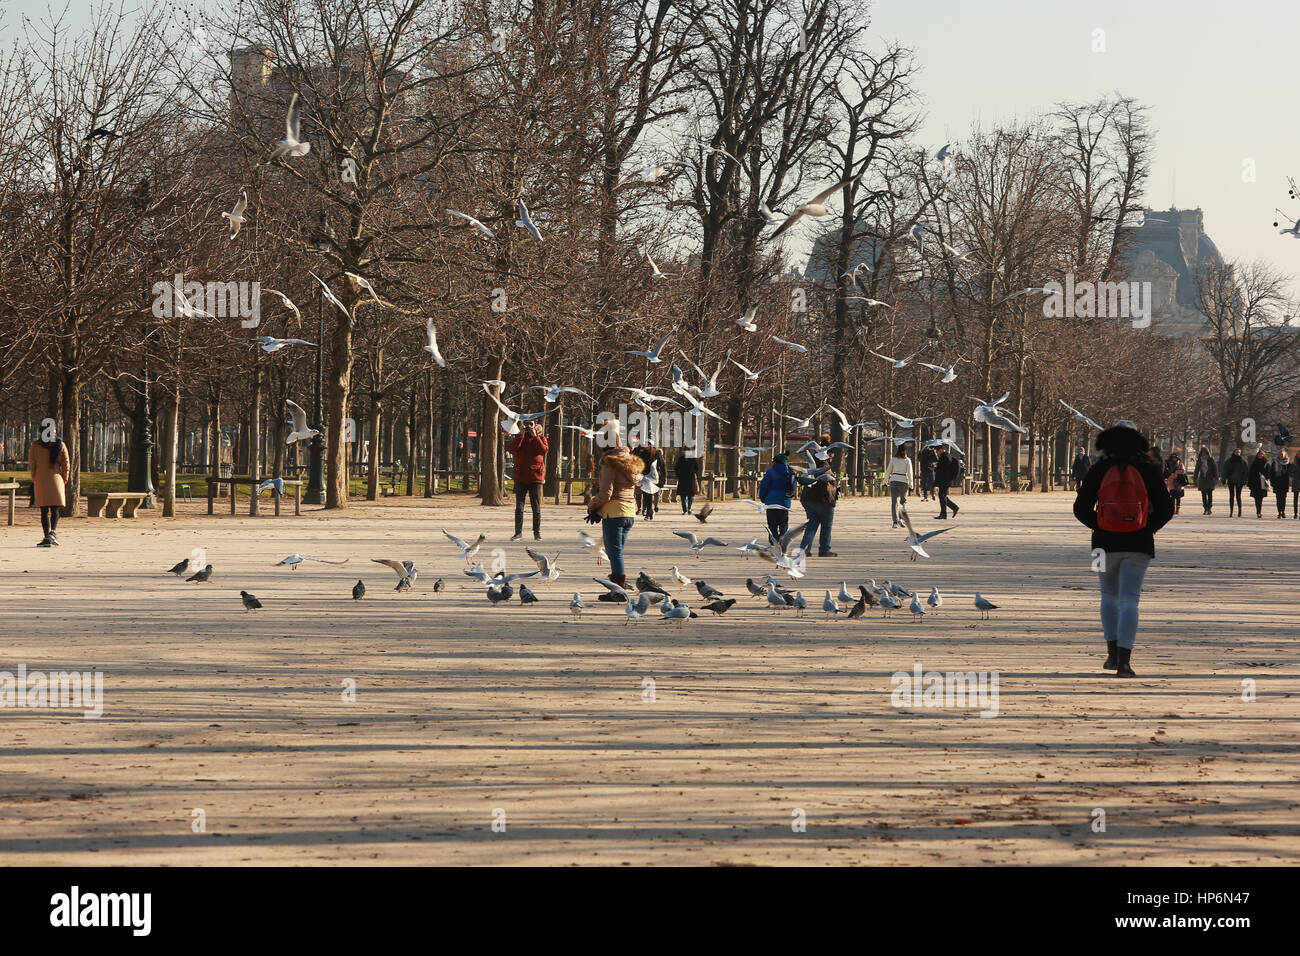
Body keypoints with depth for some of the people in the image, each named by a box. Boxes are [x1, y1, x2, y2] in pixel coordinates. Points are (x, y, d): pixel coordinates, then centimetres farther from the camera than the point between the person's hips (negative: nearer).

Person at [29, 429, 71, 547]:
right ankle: (53, 532, -14)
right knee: (55, 509, 9)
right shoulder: (61, 445, 0)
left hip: (40, 482, 0)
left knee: (44, 511, 4)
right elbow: (66, 466, 1)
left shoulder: (35, 446, -1)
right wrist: (64, 481, 11)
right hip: (56, 480, 0)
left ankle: (47, 538, 0)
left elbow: (31, 465, 0)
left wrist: (34, 480, 11)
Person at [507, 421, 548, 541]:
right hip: (520, 477, 1)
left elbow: (544, 450, -12)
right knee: (519, 506, -1)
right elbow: (512, 449, -8)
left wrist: (535, 436, -15)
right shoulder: (519, 438, 10)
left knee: (536, 507, 2)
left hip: (535, 477, -1)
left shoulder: (541, 438, 7)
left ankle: (537, 533, 8)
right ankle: (518, 532, 2)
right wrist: (521, 434, -13)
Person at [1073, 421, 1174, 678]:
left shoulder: (1098, 470, -2)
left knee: (1109, 595, 21)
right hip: (1138, 545, -1)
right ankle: (1123, 661, -12)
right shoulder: (1147, 469, -1)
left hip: (1106, 543, 1)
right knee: (1129, 601, -1)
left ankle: (1112, 653, 15)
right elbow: (1166, 509, 0)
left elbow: (1081, 509, 1)